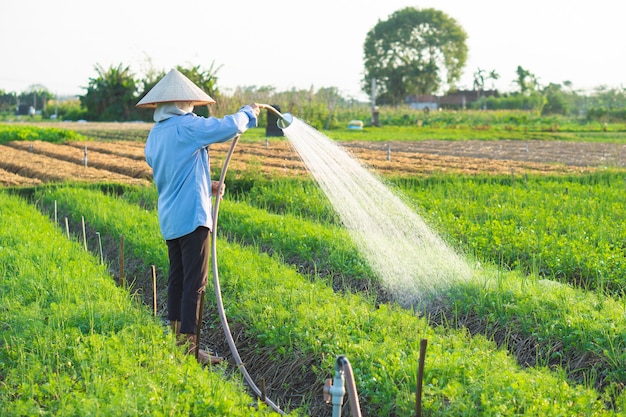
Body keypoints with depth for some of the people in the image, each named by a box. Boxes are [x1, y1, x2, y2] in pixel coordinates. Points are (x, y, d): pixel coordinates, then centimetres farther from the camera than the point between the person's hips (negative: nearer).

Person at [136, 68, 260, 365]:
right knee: (194, 284, -5)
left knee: (177, 281, 14)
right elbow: (230, 126, -17)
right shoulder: (187, 126, -14)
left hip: (169, 218, 9)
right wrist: (249, 112, 2)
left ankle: (176, 339, 20)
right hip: (191, 216, -9)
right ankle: (189, 348, -3)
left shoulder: (154, 135, 12)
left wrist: (206, 186, 19)